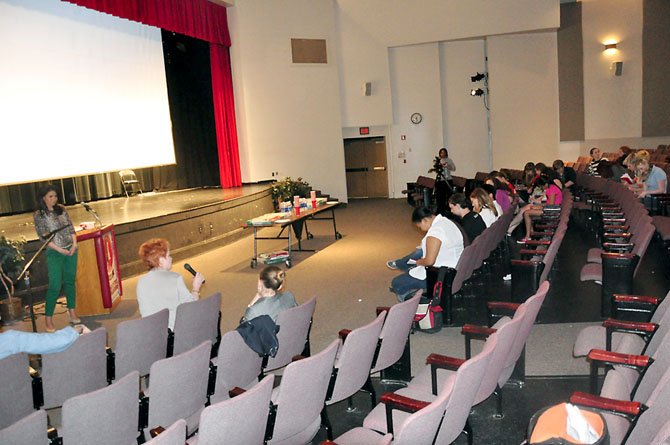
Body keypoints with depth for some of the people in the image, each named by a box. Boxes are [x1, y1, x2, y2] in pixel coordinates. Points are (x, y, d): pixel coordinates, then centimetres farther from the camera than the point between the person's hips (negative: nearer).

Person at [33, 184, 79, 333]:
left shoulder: (61, 209, 7)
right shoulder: (39, 215, -6)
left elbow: (71, 227, 9)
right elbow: (43, 237, -9)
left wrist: (74, 244, -6)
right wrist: (60, 250, -14)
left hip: (71, 250, 4)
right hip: (54, 254, -4)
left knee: (70, 282, 11)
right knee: (55, 286, -7)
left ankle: (72, 313, 21)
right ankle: (48, 319, 3)